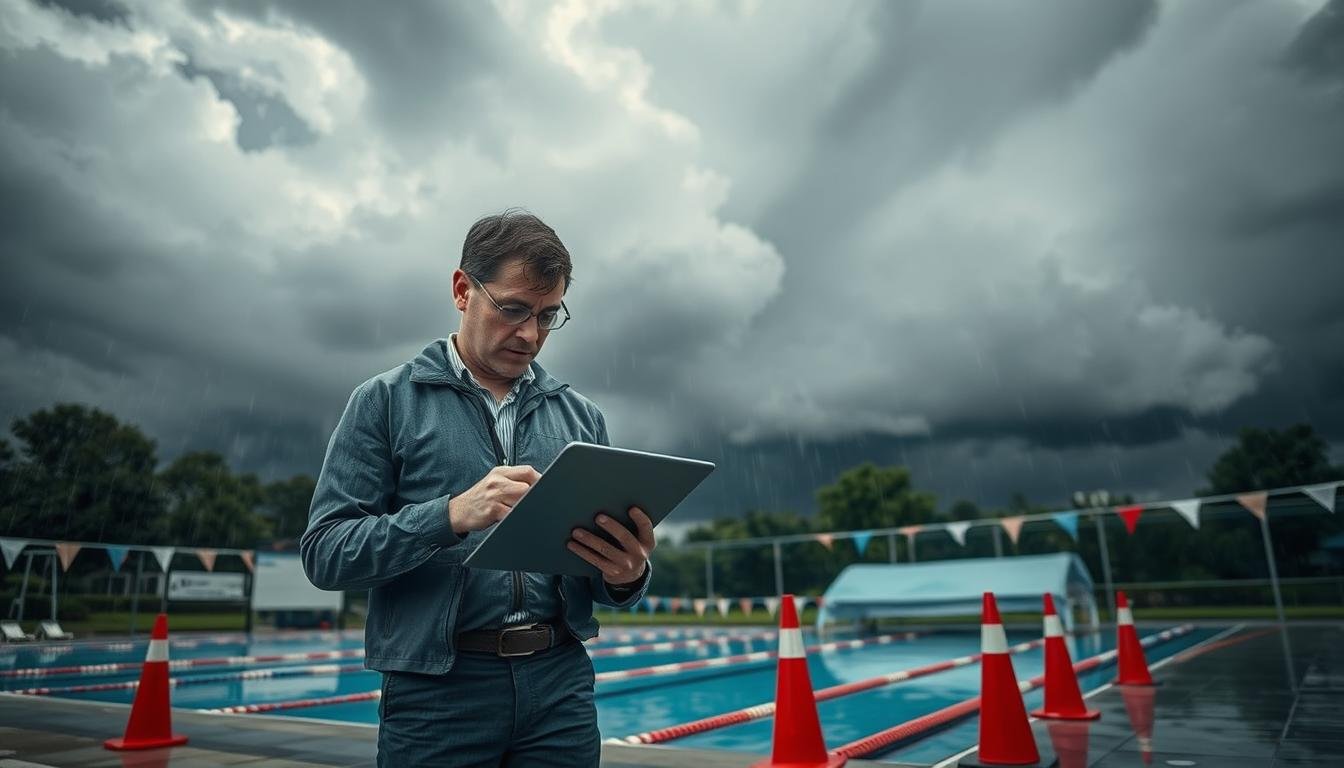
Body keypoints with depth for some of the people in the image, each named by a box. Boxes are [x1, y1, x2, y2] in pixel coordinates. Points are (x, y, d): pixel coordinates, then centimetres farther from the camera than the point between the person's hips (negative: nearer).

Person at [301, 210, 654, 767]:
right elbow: (325, 551, -7)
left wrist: (628, 577, -15)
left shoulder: (580, 416, 8)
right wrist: (451, 516, -22)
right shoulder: (386, 401, 0)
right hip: (437, 696, -2)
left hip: (560, 687, 3)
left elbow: (613, 569, 10)